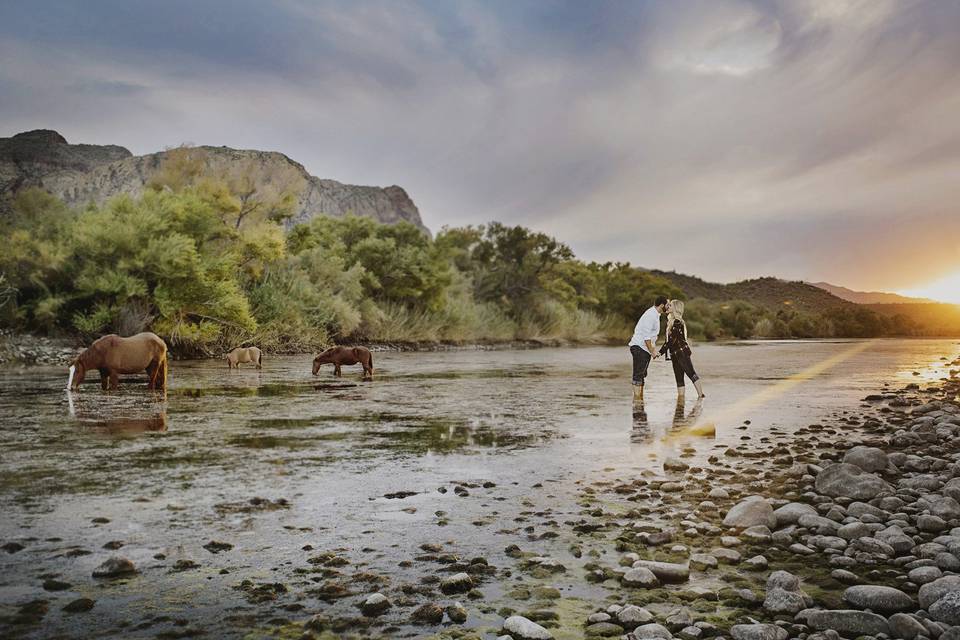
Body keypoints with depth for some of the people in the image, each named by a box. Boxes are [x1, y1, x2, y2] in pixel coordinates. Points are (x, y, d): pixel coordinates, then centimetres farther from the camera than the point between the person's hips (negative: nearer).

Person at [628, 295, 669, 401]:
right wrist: (652, 351, -18)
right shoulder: (650, 315, -19)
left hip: (645, 348, 10)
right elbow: (646, 336, -22)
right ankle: (636, 397, -8)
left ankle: (640, 397, 17)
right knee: (638, 373, -9)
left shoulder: (655, 315, 13)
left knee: (642, 374, 12)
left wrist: (654, 349, 16)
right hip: (639, 347, -10)